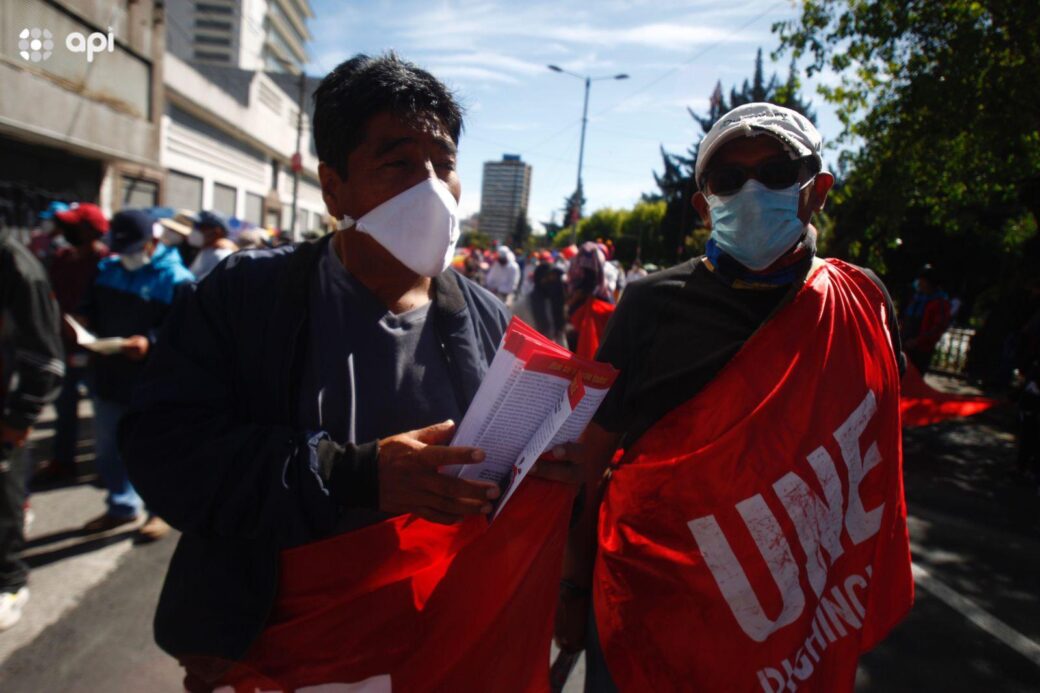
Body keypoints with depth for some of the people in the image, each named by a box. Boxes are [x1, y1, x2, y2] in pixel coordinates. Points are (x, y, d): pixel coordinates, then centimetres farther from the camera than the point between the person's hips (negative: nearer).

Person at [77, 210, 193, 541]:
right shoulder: (106, 269, 8)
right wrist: (83, 320, -5)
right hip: (110, 376, 7)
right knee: (107, 450, 18)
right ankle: (121, 506, 36)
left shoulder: (176, 279, -12)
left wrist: (151, 342, -32)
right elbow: (90, 308, 18)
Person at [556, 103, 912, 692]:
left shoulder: (864, 305, -4)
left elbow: (871, 459, 7)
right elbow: (597, 457, -8)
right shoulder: (655, 305, -13)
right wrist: (575, 589, -4)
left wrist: (855, 605, 10)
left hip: (799, 622, 3)